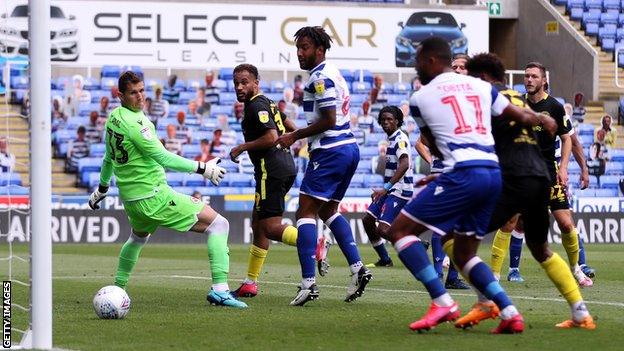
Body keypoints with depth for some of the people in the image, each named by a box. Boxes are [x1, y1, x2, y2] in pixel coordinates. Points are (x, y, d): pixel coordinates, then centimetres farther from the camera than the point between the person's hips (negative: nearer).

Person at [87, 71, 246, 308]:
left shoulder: (113, 117, 7)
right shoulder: (135, 123, -20)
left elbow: (109, 158, 23)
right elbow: (163, 158, -23)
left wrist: (101, 188, 37)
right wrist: (202, 168, -21)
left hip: (130, 197, 9)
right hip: (153, 196, -9)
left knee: (138, 237, 41)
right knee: (219, 225, -10)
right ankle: (219, 290, -20)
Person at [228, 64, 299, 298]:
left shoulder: (256, 106, -11)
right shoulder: (267, 103, 19)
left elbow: (271, 137, -22)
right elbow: (291, 129, 27)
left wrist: (243, 147, -12)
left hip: (271, 170, -10)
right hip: (285, 166, 10)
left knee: (271, 227, -13)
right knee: (258, 224, 13)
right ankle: (250, 284, 16)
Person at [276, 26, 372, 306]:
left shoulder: (320, 77, -13)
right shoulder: (332, 73, 18)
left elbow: (328, 119, -19)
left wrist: (295, 136, -11)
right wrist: (300, 136, 20)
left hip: (330, 151, -10)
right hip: (348, 147, 10)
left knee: (306, 211, -8)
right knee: (328, 210, 22)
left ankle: (308, 282, -17)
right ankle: (357, 267, 13)